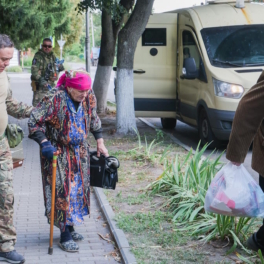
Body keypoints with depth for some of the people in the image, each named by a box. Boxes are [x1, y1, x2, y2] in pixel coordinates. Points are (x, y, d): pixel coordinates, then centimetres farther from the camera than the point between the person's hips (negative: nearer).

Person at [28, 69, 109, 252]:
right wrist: (44, 143, -27)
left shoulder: (89, 98, -3)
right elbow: (34, 122, -18)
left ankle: (70, 228, 28)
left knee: (78, 189, 12)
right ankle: (65, 236, 4)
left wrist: (100, 142, 13)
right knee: (62, 191, -5)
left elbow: (94, 120, 14)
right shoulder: (54, 98, -21)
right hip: (58, 152, -6)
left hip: (80, 151, 6)